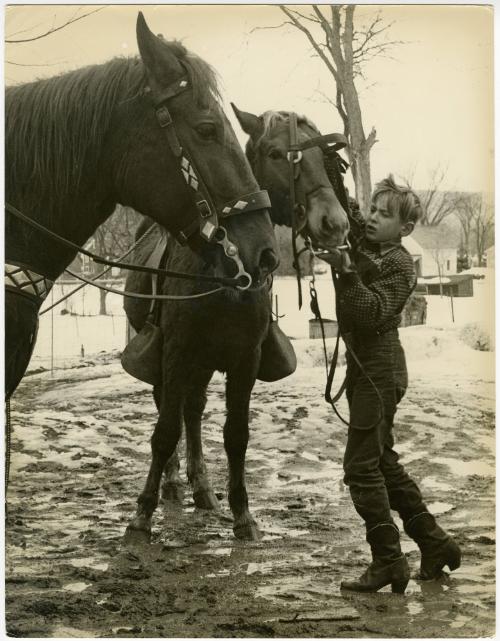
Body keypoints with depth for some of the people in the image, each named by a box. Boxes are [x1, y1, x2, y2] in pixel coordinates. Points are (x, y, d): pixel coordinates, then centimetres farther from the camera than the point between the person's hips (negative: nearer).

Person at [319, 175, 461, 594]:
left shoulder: (400, 266, -12)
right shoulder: (358, 247, 11)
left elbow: (373, 312, -25)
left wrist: (346, 273, -35)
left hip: (380, 370, -9)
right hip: (364, 369, 9)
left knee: (361, 464, -9)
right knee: (383, 462, 14)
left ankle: (389, 561, -3)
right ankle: (434, 543, 22)